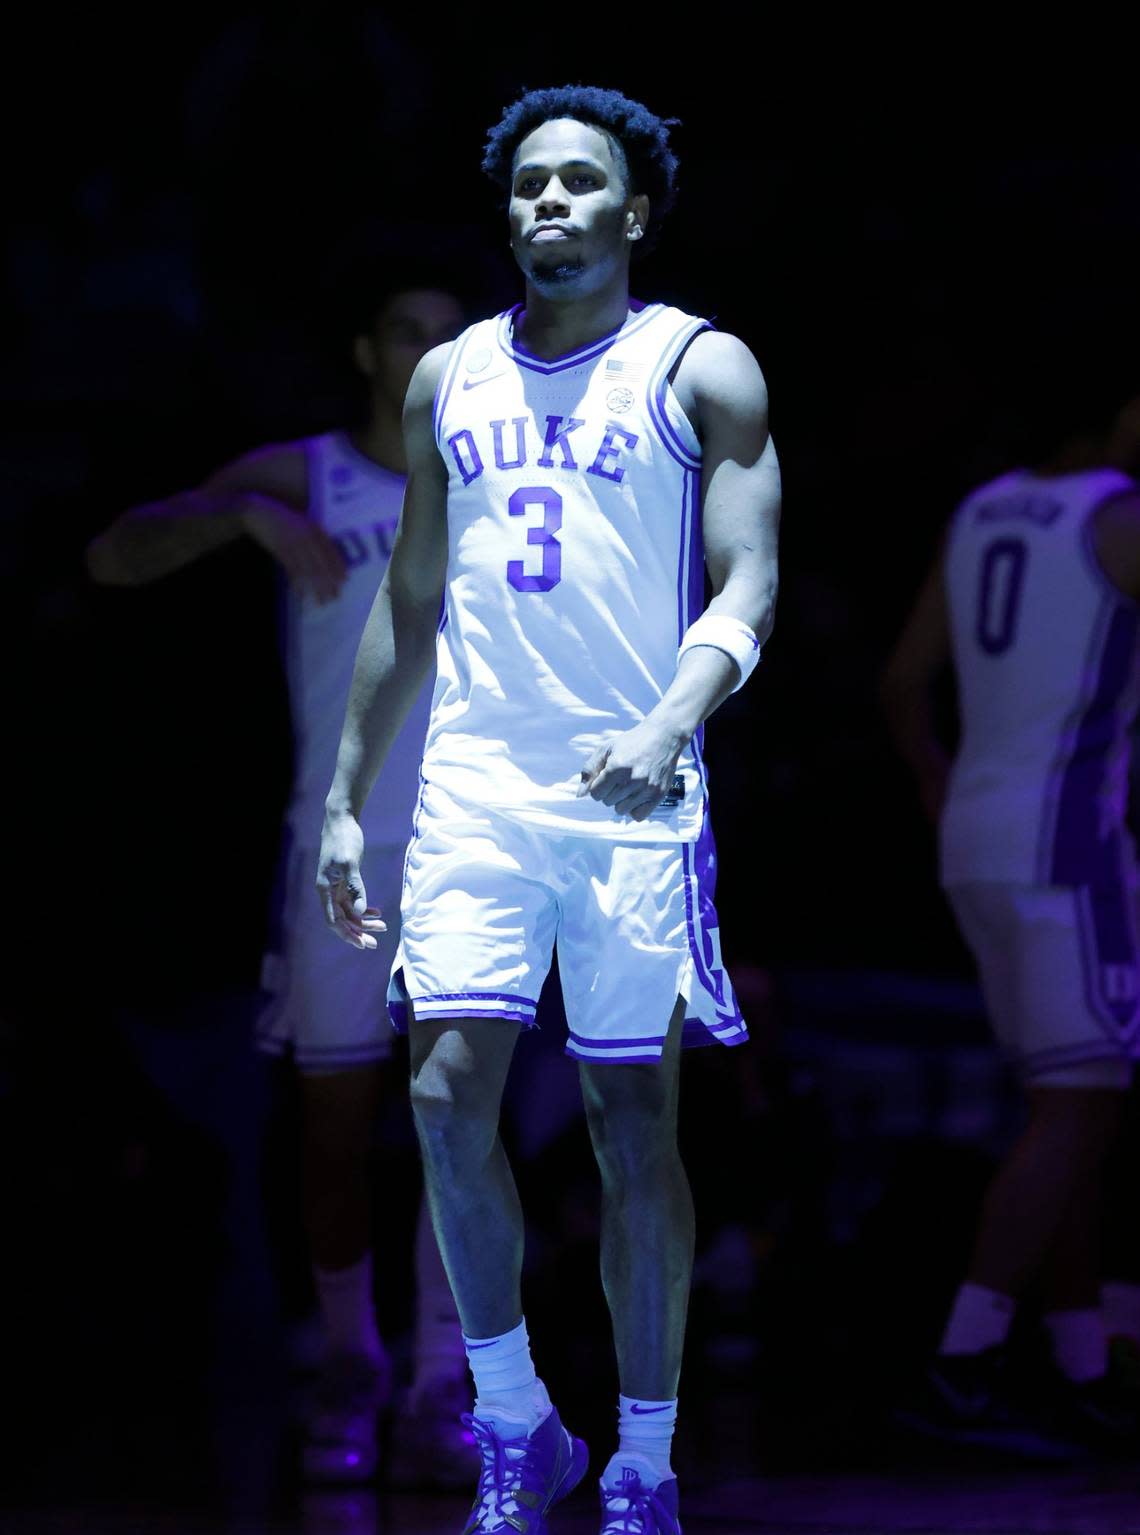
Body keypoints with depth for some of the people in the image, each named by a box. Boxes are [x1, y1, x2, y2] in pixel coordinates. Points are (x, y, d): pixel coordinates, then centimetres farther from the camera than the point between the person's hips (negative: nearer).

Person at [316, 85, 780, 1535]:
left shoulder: (702, 370, 1)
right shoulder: (449, 379, 13)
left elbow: (746, 584, -8)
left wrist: (668, 723, -27)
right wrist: (345, 799, 15)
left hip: (634, 797, -3)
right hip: (473, 785, 3)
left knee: (633, 1120, 1)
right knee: (447, 1092, -9)